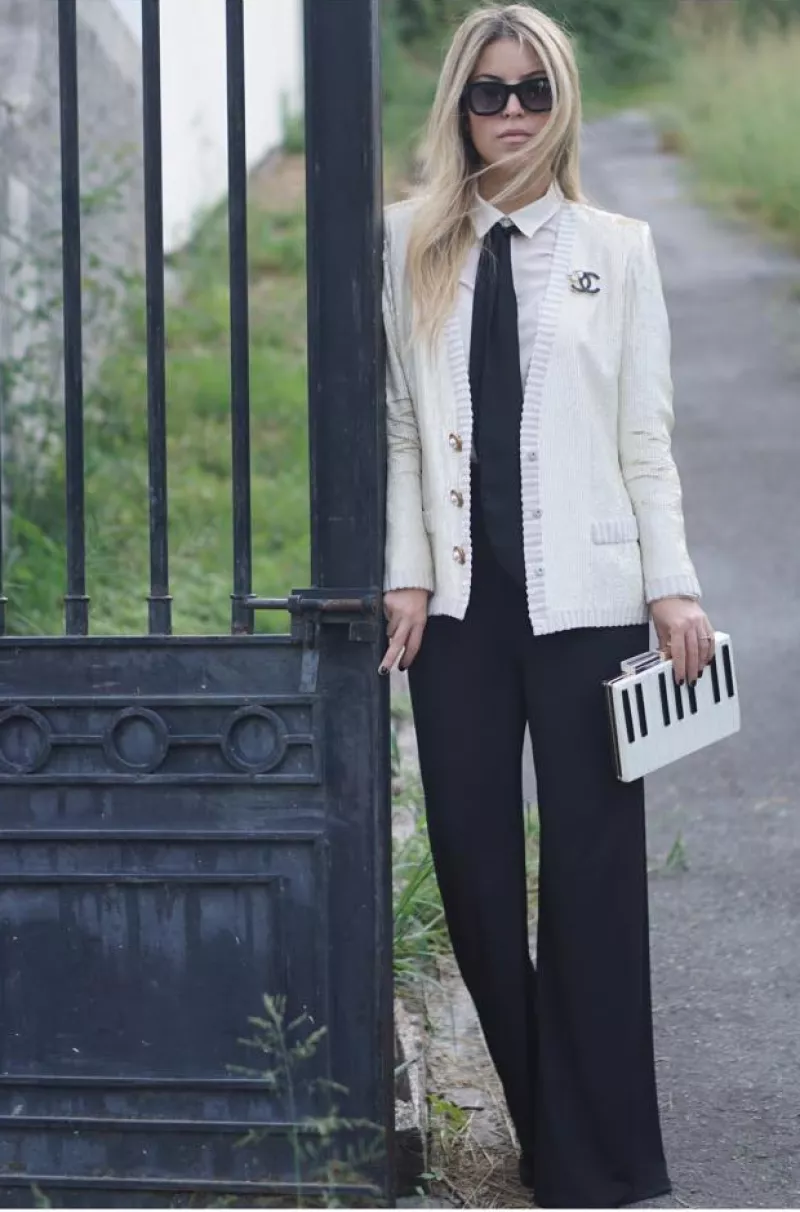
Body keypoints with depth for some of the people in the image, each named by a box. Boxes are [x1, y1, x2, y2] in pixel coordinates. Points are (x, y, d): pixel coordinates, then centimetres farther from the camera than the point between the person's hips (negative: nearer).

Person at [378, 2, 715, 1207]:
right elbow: (400, 426, 7)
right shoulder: (412, 244, 8)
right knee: (470, 864, 2)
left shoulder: (617, 248, 6)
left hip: (583, 597, -2)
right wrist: (406, 575, -1)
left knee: (591, 871, -2)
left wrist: (675, 586, -2)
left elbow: (647, 437, 5)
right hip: (460, 600, 2)